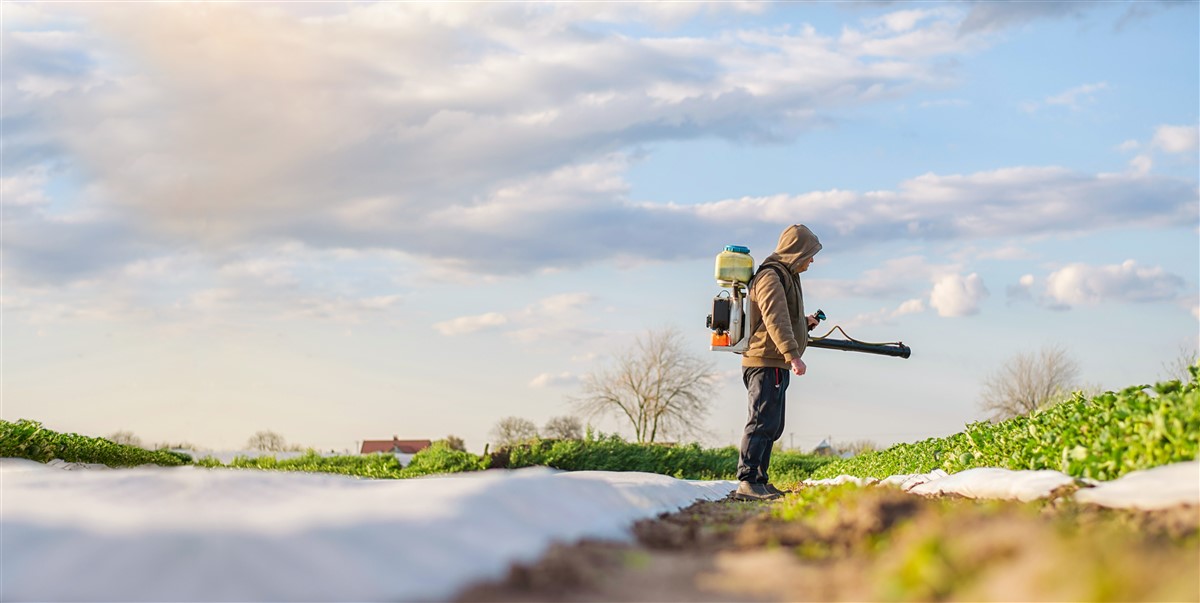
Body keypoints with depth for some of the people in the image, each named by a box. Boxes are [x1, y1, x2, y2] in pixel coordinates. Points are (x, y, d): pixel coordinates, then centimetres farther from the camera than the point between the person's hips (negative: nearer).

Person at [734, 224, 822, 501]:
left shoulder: (785, 276, 22)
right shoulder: (770, 277, -12)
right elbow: (775, 320, -23)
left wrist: (804, 323, 14)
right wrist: (792, 354, -29)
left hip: (775, 365, 11)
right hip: (766, 363, -11)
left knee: (772, 426, 13)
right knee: (763, 422, -14)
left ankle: (758, 481, 17)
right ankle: (747, 481, -16)